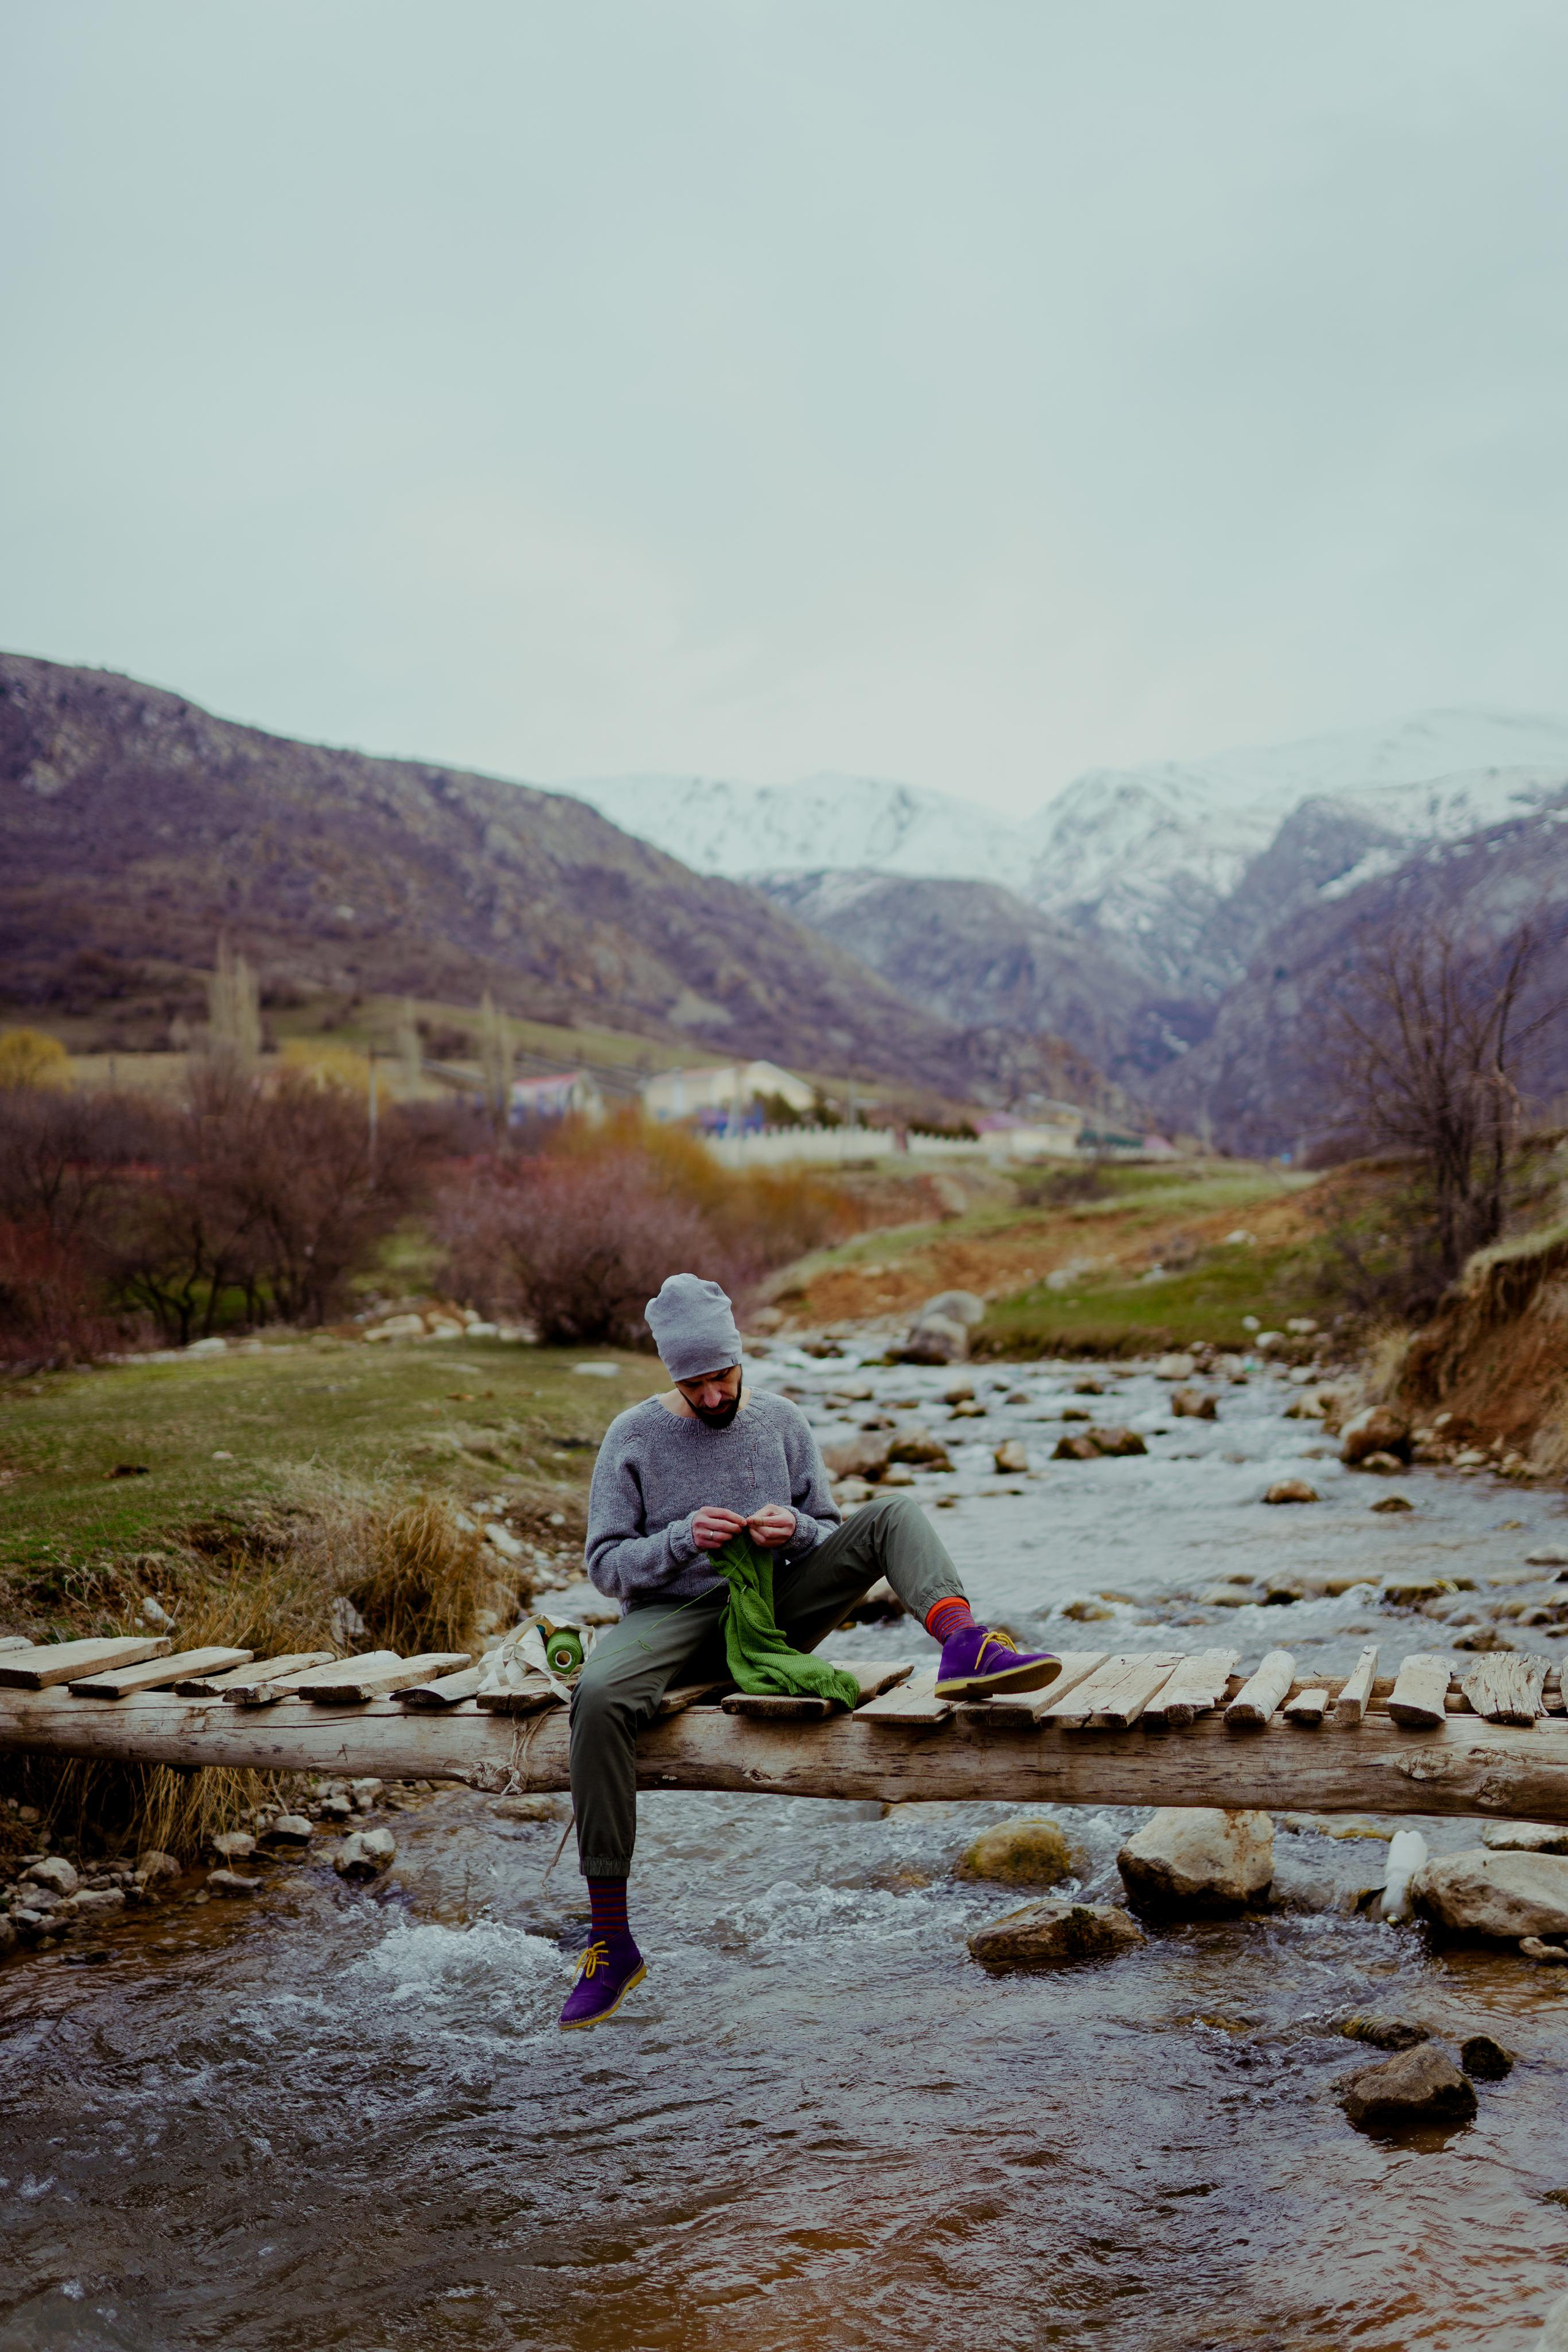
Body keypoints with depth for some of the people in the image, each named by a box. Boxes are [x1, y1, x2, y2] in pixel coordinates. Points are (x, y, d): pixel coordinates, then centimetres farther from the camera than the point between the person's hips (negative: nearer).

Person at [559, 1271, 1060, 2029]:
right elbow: (606, 1563, -2)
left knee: (894, 1513, -15)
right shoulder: (633, 1438, 0)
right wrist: (682, 1539, -20)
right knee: (597, 1697, -35)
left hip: (777, 1607, 3)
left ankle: (964, 1647, -44)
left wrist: (796, 1532, -13)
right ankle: (610, 1943, -27)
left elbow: (833, 1534, 11)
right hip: (672, 1616, -2)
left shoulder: (781, 1421, 9)